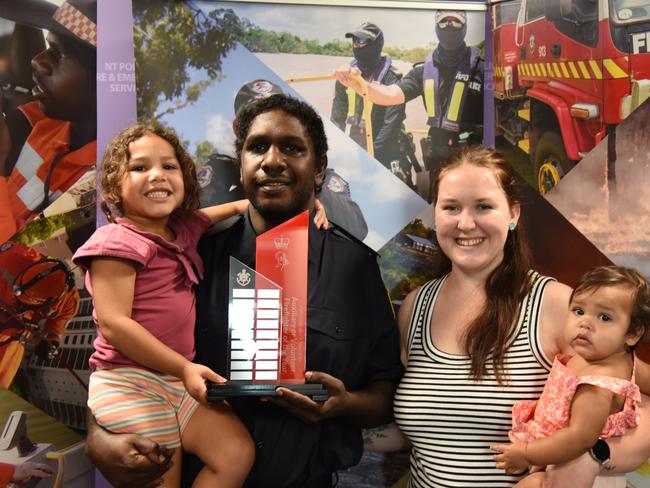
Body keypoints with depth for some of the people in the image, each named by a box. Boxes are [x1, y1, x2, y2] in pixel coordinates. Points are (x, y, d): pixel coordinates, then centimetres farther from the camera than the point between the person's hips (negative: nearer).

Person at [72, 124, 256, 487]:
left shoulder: (184, 228, 12)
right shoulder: (116, 242, -11)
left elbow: (242, 206, 29)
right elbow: (113, 324, -18)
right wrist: (183, 367, -20)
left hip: (181, 377, 7)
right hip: (129, 384, -7)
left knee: (238, 452, -8)